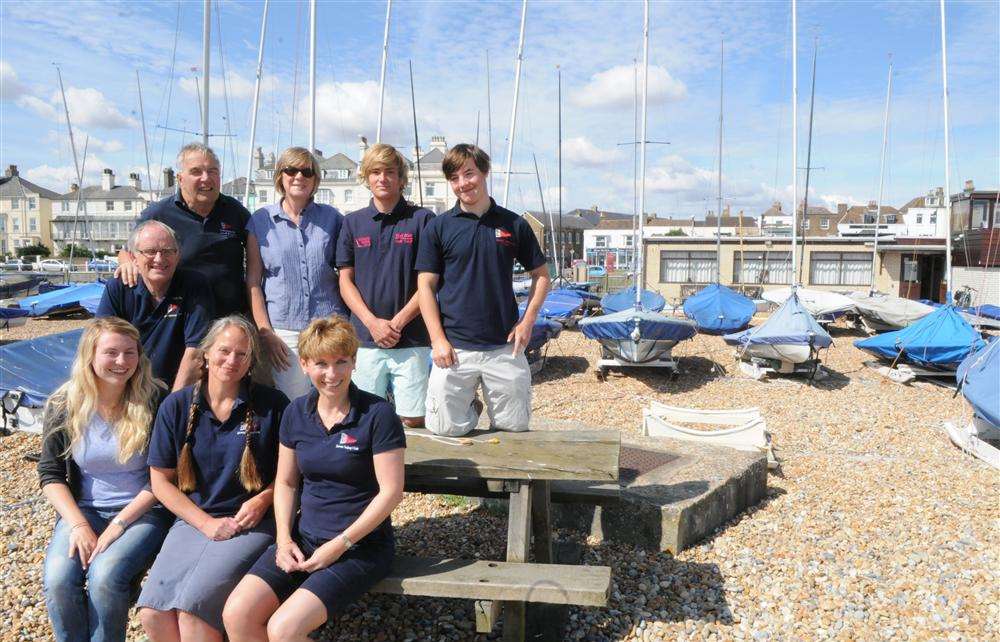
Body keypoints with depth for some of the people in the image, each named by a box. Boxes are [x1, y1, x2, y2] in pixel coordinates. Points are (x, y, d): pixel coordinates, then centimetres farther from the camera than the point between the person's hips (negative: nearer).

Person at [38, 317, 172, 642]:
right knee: (58, 579, -23)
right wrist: (78, 524, -10)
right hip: (84, 509, 3)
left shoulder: (154, 401, -7)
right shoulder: (64, 405, 1)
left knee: (105, 575, -28)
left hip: (143, 511, -2)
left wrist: (119, 524, -14)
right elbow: (50, 474, 4)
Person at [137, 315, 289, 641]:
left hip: (251, 524, -3)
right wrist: (206, 523, -4)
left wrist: (263, 499, -11)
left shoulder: (272, 405, -2)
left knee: (193, 606, -24)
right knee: (153, 612, -16)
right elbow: (162, 481, 7)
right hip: (194, 520, 3)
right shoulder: (176, 406, 5)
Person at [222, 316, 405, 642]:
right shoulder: (296, 413, 5)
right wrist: (284, 539, -2)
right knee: (236, 614, -12)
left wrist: (339, 545, -14)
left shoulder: (377, 414, -13)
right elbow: (286, 482, 12)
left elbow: (391, 491, -14)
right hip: (303, 538, 6)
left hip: (360, 545, -5)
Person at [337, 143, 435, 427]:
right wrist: (372, 322, -7)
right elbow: (345, 281, 7)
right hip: (365, 339, 2)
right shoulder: (353, 223, 9)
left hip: (411, 339, -2)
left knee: (413, 419, 0)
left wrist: (398, 322, -9)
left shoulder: (422, 219, 1)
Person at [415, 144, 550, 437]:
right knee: (445, 427, -3)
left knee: (515, 424, 6)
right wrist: (438, 339, -8)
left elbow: (541, 275, 13)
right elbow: (426, 286, 1)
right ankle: (471, 408, 28)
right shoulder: (438, 228, 2)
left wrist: (527, 321, 0)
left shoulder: (514, 225, 5)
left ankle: (492, 408, 39)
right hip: (454, 346, -1)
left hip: (505, 346, 1)